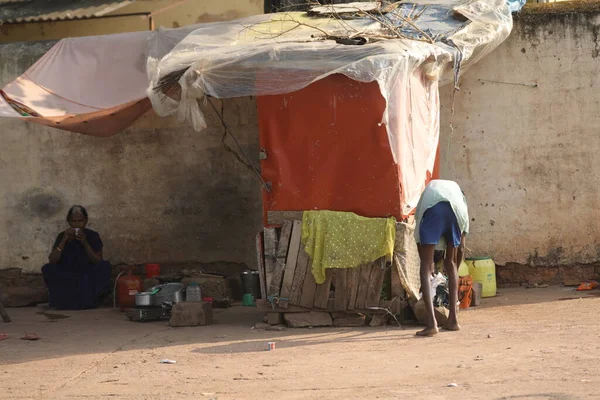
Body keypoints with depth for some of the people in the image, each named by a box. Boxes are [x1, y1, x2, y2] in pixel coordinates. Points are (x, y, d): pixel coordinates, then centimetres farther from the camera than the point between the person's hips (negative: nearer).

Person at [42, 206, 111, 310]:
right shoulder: (62, 236, 0)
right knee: (48, 269, -25)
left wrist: (85, 243, -22)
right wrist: (64, 240, -21)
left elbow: (98, 262, -11)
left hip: (88, 280, 0)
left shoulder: (93, 236, -2)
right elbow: (52, 260, -12)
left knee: (104, 266, -27)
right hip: (66, 279, 0)